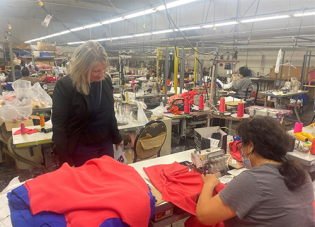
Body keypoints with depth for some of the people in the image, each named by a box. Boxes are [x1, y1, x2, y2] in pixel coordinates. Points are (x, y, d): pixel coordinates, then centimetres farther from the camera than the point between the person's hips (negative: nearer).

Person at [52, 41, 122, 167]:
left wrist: (116, 137, 17)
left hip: (106, 144, 5)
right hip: (81, 149, -5)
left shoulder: (106, 80, -4)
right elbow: (59, 126, -15)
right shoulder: (65, 86, -19)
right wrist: (66, 161, -13)